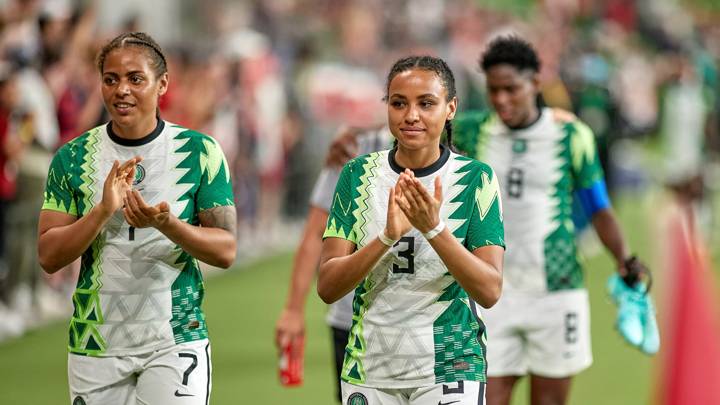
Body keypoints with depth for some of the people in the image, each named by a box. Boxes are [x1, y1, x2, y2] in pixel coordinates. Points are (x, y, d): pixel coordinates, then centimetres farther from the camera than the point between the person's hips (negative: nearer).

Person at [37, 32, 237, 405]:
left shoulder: (199, 152, -2)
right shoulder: (72, 158, 2)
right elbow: (49, 257, -2)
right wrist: (103, 211, -19)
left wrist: (165, 223, -21)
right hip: (96, 344, 2)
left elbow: (226, 251, -3)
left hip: (175, 342, -2)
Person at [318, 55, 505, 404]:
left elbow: (489, 292, -11)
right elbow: (327, 287, -7)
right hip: (369, 370, 2)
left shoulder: (476, 178, -4)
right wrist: (388, 236, -21)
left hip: (449, 372, -2)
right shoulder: (358, 176, 1)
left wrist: (434, 228, -24)